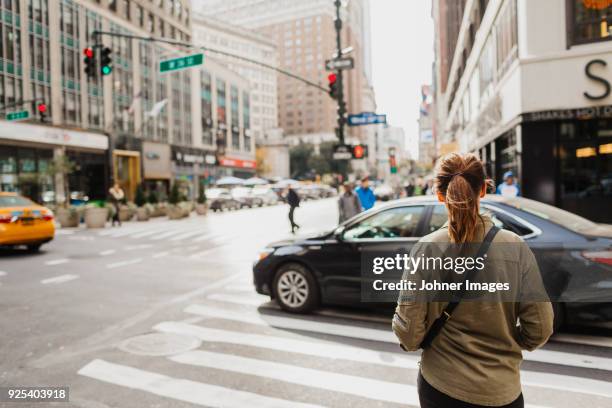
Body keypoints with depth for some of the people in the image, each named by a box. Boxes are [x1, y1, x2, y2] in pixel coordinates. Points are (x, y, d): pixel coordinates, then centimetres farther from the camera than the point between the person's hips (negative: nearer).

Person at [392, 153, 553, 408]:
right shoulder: (515, 247, -13)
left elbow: (407, 331, -15)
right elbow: (539, 329, -9)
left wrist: (413, 342, 6)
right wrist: (506, 343, 10)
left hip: (439, 386, -1)